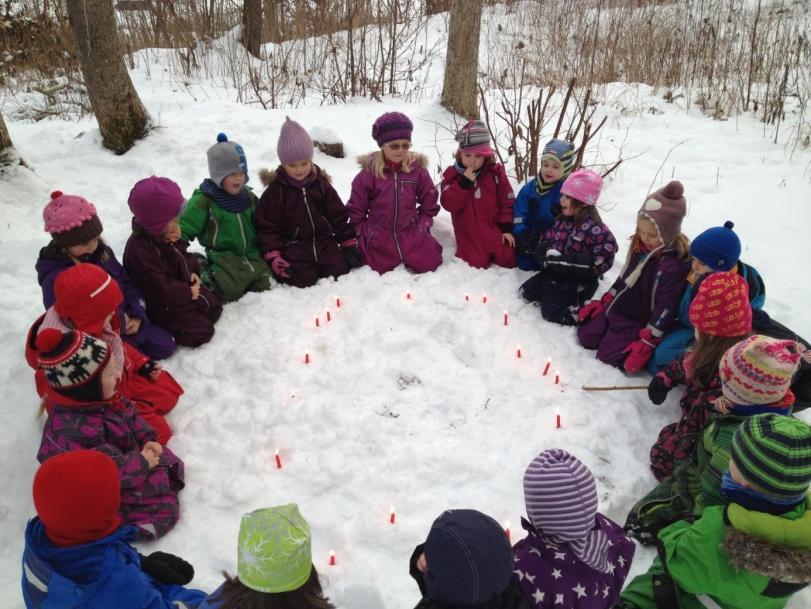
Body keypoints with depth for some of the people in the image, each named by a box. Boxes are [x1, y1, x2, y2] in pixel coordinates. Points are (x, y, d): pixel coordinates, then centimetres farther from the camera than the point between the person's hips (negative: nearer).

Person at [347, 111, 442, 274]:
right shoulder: (368, 173, -9)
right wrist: (364, 233, 0)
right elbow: (356, 209, -1)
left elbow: (430, 203, 7)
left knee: (429, 265, -7)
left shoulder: (417, 170, -5)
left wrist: (422, 226, 1)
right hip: (378, 237, -1)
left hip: (411, 234, 1)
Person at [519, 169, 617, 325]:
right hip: (553, 273, 8)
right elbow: (545, 241, 9)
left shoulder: (596, 230, -21)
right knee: (527, 292, 5)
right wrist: (548, 254, -17)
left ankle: (580, 308, 4)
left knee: (551, 311, -14)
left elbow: (600, 261, -27)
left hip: (577, 282, -7)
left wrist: (564, 261, -28)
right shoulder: (562, 220, 2)